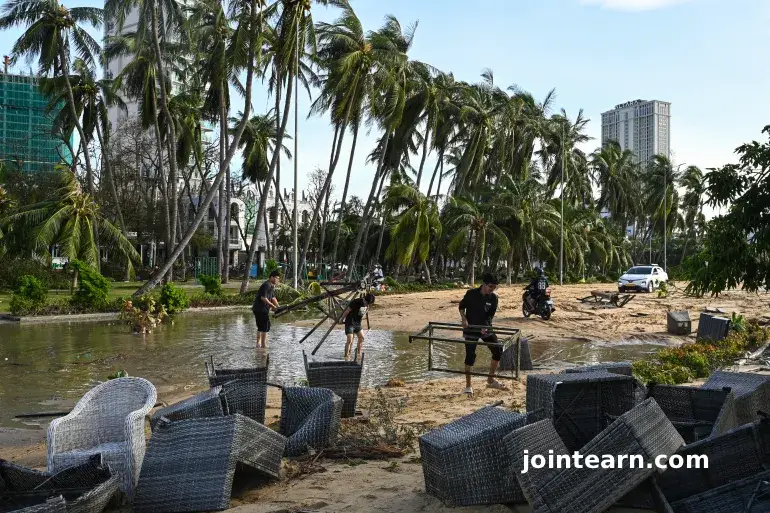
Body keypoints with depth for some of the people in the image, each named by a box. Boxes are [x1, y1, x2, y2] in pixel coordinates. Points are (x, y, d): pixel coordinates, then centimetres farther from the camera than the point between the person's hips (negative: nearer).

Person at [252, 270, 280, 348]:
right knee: (266, 326, -8)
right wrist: (272, 306, -21)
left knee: (260, 327, 15)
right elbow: (263, 298, -24)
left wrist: (278, 307, 7)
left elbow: (273, 298, 18)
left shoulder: (272, 286, 15)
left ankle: (258, 344, 21)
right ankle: (263, 345, -4)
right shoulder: (266, 285, -17)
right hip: (261, 309, -11)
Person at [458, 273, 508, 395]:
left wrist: (486, 326, -20)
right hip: (471, 329, -4)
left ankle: (491, 380, 18)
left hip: (486, 328, 4)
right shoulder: (471, 294, -13)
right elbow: (462, 306, 0)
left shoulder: (493, 297, -6)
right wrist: (464, 319, -15)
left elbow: (491, 315, -4)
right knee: (470, 356, -7)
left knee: (498, 351, 1)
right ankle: (468, 386, 4)